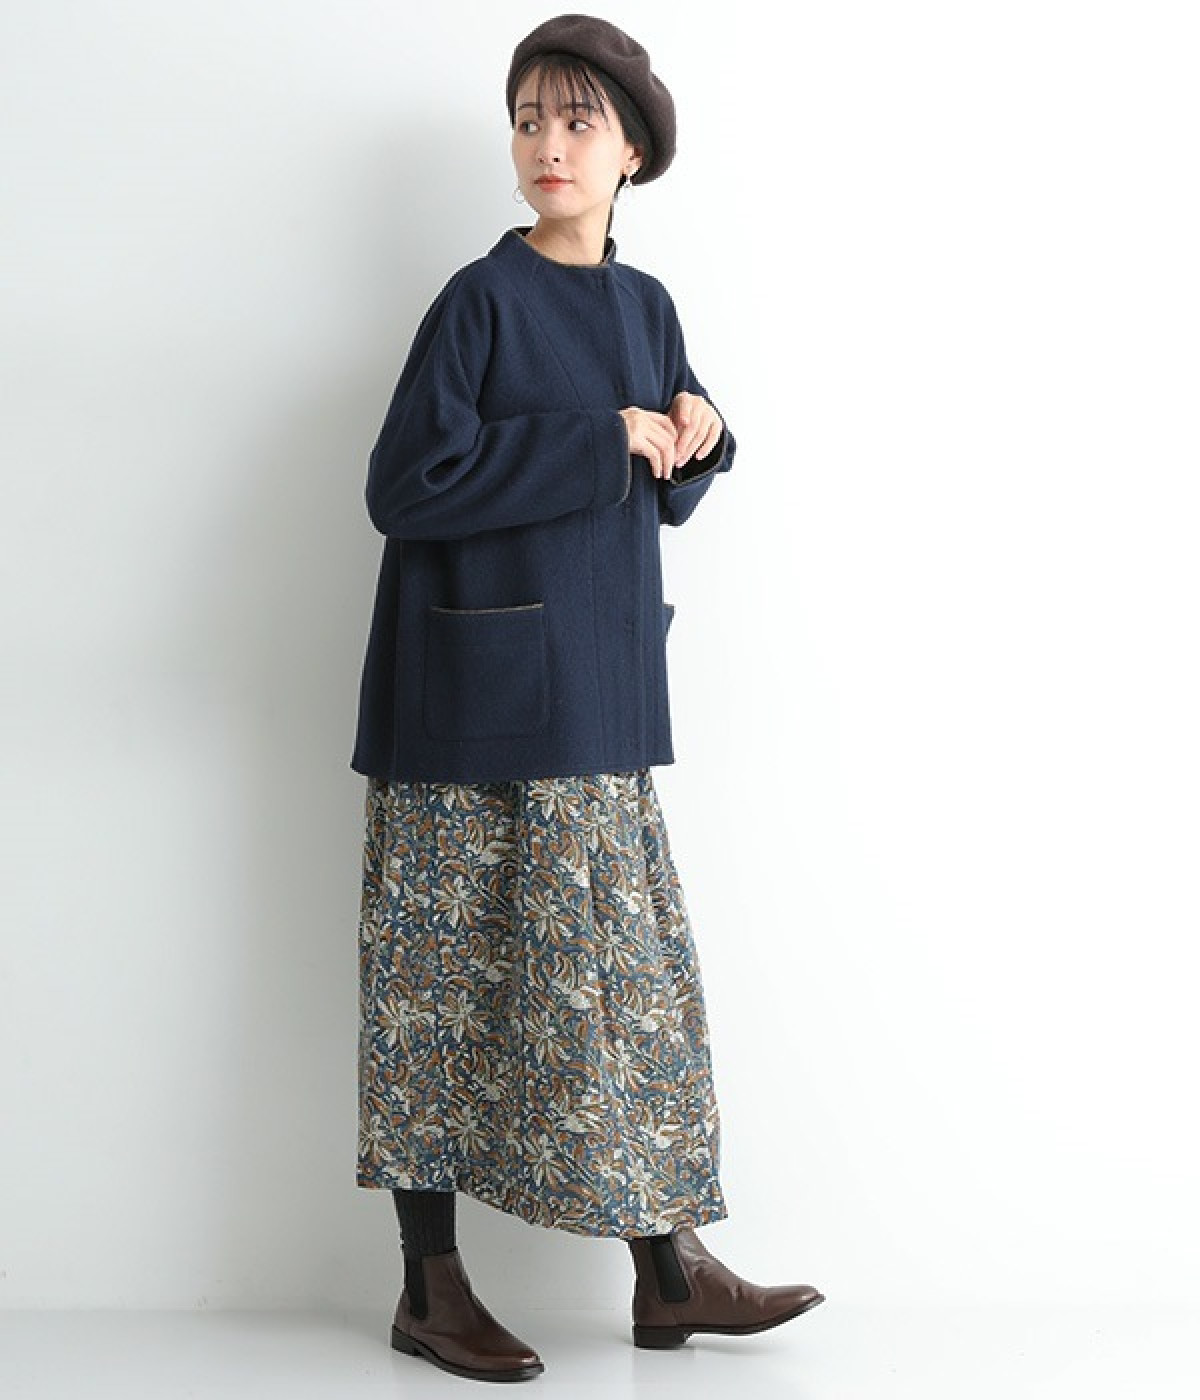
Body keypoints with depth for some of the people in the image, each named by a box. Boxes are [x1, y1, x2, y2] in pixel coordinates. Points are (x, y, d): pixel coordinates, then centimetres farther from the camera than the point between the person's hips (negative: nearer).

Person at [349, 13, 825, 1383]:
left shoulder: (646, 308, 11)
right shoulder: (480, 299, -7)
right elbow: (406, 484, -17)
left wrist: (698, 438, -4)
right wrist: (601, 443, -16)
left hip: (597, 693, 6)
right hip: (477, 696, -6)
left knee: (630, 963, 8)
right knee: (451, 978, 0)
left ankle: (668, 1268, 17)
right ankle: (429, 1284, 11)